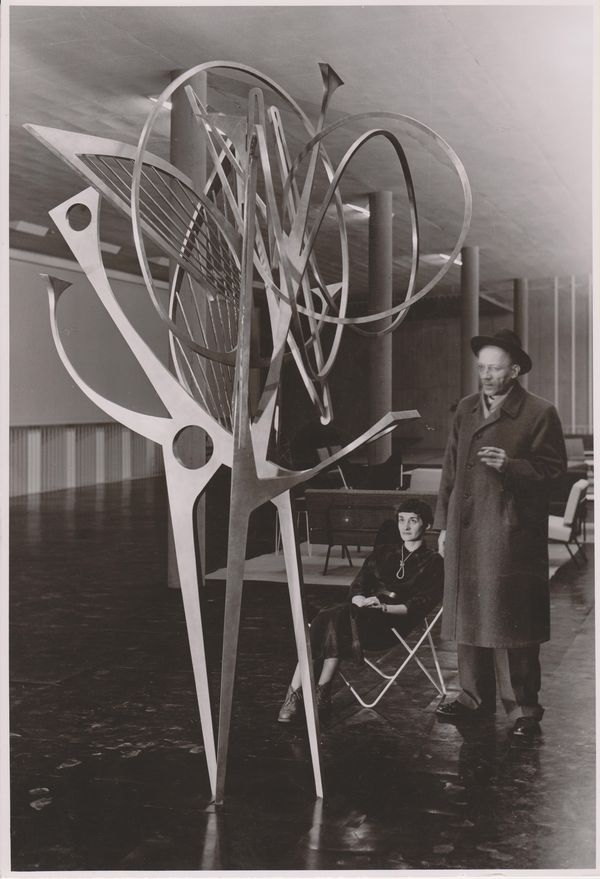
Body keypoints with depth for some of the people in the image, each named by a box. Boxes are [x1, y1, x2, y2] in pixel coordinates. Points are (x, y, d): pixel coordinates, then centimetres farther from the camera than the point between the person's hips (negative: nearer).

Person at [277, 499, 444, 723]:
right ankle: (294, 693, -34)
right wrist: (361, 600, -9)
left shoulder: (432, 562, 9)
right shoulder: (383, 552, 25)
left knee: (336, 621, -33)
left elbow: (420, 605, -3)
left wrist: (384, 607, -17)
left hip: (393, 621, -4)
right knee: (321, 621, -29)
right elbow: (357, 586, 16)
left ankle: (322, 694, -32)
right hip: (365, 610, 5)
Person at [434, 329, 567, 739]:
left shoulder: (540, 413, -4)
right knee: (469, 615, 12)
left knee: (511, 620, -2)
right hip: (465, 532, 6)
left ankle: (524, 708, 10)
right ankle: (475, 697, 25)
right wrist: (444, 524, 13)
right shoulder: (466, 409, 13)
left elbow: (552, 467, -5)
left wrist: (510, 465, -21)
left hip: (511, 534, -5)